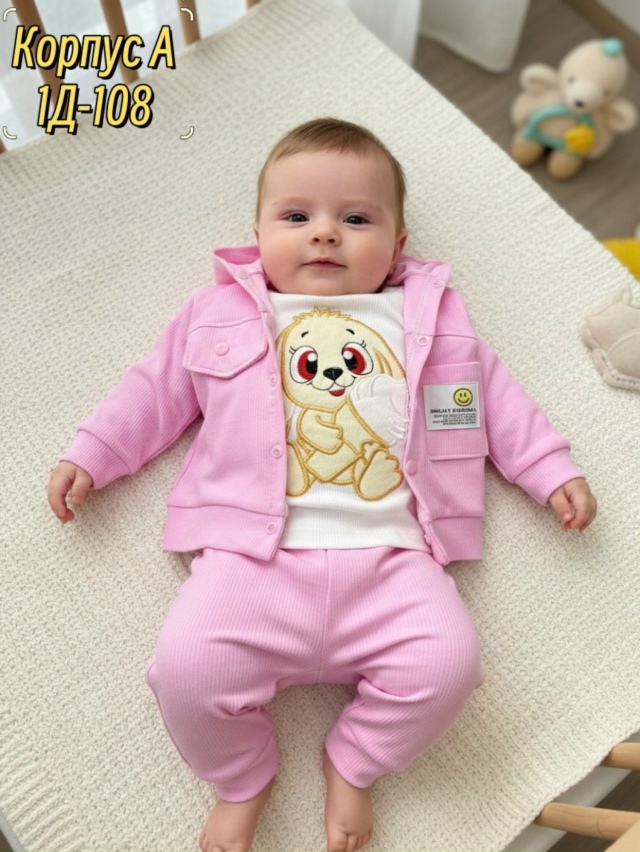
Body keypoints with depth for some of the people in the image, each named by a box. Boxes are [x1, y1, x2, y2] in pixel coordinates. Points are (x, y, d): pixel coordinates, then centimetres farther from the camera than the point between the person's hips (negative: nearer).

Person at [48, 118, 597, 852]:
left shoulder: (427, 317, 19)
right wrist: (90, 454, 15)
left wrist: (552, 469, 15)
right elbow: (156, 388, 21)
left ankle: (353, 764, 12)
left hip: (389, 558, 1)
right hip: (254, 555, 0)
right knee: (186, 668, -21)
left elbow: (492, 395, 21)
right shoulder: (220, 312, 18)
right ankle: (241, 778, 15)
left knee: (448, 661, -21)